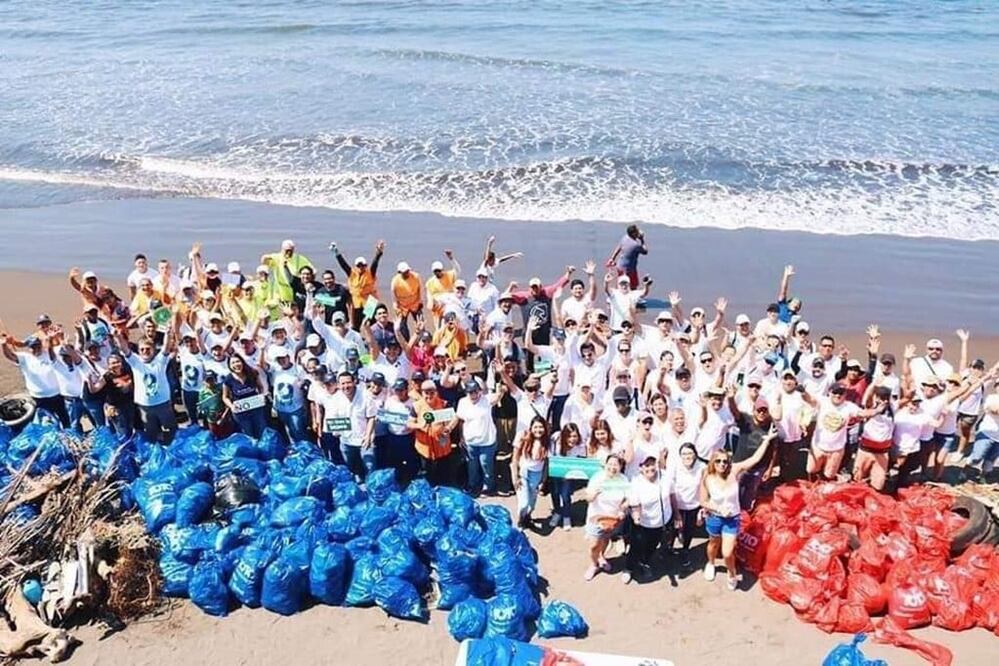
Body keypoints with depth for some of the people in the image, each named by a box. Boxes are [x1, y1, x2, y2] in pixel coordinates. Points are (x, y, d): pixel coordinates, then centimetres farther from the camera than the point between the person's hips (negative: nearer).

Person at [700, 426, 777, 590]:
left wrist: (768, 439, -27)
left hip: (732, 519, 0)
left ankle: (732, 573, 29)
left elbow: (755, 459, -24)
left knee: (727, 553, -4)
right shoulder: (707, 479, -20)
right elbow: (703, 502, -9)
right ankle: (710, 564, 59)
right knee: (714, 544, 27)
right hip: (714, 518, 1)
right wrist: (719, 508, -23)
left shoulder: (734, 471, -20)